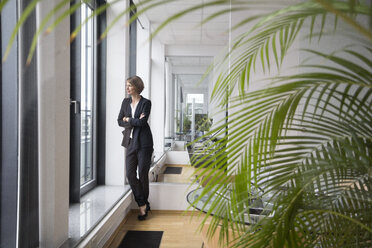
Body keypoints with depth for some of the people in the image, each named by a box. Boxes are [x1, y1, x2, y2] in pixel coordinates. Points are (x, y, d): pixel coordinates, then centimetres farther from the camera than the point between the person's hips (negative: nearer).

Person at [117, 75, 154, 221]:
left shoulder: (146, 103, -4)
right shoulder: (125, 102, 13)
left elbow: (142, 122, -15)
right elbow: (120, 121, 6)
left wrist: (128, 119, -3)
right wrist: (135, 121, -8)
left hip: (143, 142, -5)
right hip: (131, 142, 5)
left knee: (142, 174, 1)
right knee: (130, 174, 0)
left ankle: (143, 204, 19)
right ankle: (143, 205, 13)